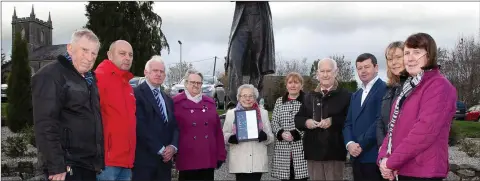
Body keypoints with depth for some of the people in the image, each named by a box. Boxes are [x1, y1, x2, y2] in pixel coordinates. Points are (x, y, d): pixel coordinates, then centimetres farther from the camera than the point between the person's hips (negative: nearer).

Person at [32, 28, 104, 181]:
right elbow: (45, 123, -20)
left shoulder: (90, 79, 14)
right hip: (68, 166, -8)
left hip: (89, 164, 8)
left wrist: (98, 160, 15)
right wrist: (56, 166, -24)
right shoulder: (50, 75, -11)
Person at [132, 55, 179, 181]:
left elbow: (174, 126, 14)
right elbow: (140, 126, -14)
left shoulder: (168, 99, 18)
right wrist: (160, 149, -13)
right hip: (144, 158, -6)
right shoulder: (137, 94, -6)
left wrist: (173, 146, -5)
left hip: (165, 159, 7)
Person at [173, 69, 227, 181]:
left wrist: (220, 155, 8)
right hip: (187, 159, -4)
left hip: (208, 159, 4)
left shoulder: (210, 103, 12)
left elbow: (217, 130, 11)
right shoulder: (176, 103, -2)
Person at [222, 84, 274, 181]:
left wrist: (264, 136, -13)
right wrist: (231, 138, -15)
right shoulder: (231, 113, 8)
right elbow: (224, 135, 8)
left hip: (258, 161, 1)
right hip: (239, 161, -1)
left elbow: (271, 137, 10)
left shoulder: (263, 113, 11)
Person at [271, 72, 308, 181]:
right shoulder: (279, 101, 14)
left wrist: (295, 134, -14)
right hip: (283, 148, 3)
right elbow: (274, 122, 10)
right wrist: (281, 133, -8)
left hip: (301, 148, -3)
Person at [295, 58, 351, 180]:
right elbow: (297, 119, 14)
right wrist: (306, 122, -7)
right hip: (313, 151, 5)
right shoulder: (310, 96, 14)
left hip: (334, 152, -4)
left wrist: (333, 121, -21)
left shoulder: (345, 95, -3)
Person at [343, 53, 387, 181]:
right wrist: (350, 144, -5)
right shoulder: (355, 95, 19)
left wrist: (361, 145, -13)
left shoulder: (384, 89, -6)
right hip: (357, 157, 7)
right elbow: (348, 123, 13)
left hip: (374, 157, -7)